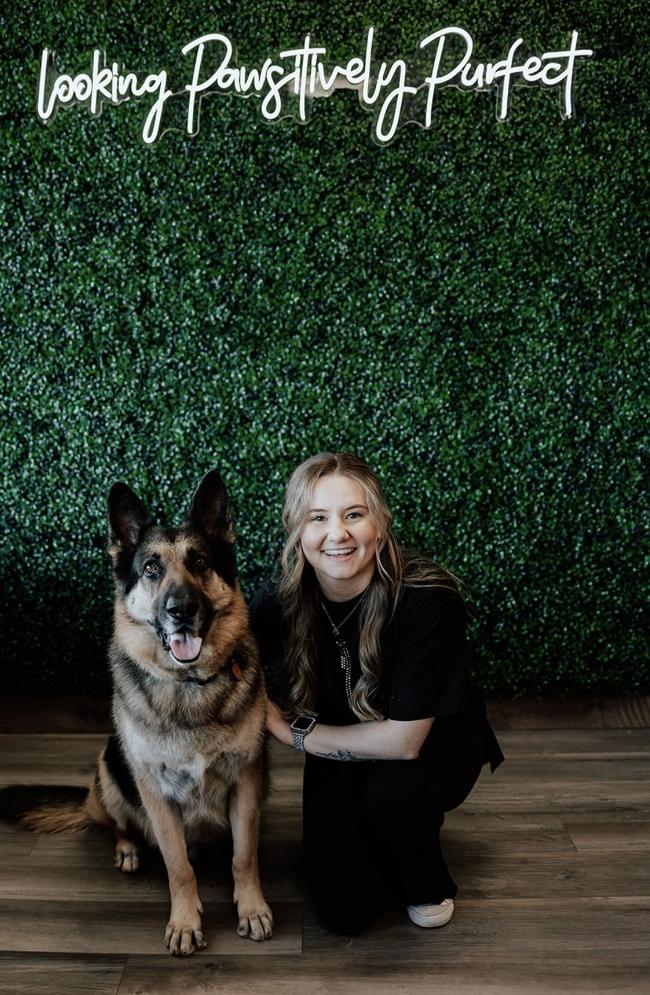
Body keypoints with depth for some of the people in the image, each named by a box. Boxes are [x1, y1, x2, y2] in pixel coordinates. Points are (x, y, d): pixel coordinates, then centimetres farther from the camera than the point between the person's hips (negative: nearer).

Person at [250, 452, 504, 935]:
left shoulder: (428, 599, -32)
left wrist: (295, 732, -20)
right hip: (340, 758, 3)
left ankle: (429, 886, -1)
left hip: (434, 745, -2)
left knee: (391, 789, -35)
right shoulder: (278, 602, -20)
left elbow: (403, 740, -30)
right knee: (346, 911, -11)